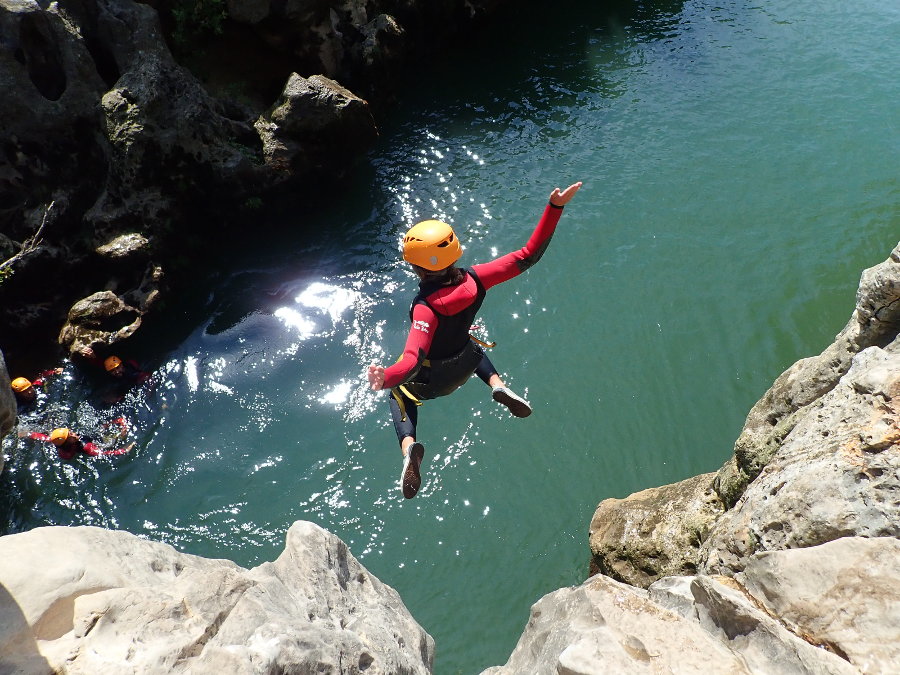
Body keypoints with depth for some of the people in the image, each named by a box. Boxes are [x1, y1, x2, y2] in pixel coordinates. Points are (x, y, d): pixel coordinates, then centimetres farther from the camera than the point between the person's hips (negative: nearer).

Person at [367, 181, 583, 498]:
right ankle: (498, 385, 14)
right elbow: (528, 255, -26)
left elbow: (413, 360, -50)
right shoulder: (474, 280, -28)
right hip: (465, 365, 4)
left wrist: (386, 378, -69)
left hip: (431, 380, -4)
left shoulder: (426, 308, -40)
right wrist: (555, 207, -28)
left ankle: (408, 445, 0)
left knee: (399, 393, 28)